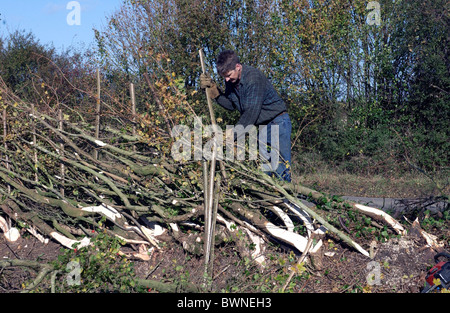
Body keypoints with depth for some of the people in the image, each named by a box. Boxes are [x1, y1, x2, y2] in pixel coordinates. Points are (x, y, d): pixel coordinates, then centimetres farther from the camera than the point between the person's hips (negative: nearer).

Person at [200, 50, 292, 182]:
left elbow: (251, 111, -29)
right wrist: (212, 89, -5)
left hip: (278, 122, -8)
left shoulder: (254, 78, -25)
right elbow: (231, 105, 7)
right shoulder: (231, 80, 0)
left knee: (281, 167, -13)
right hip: (262, 125, 8)